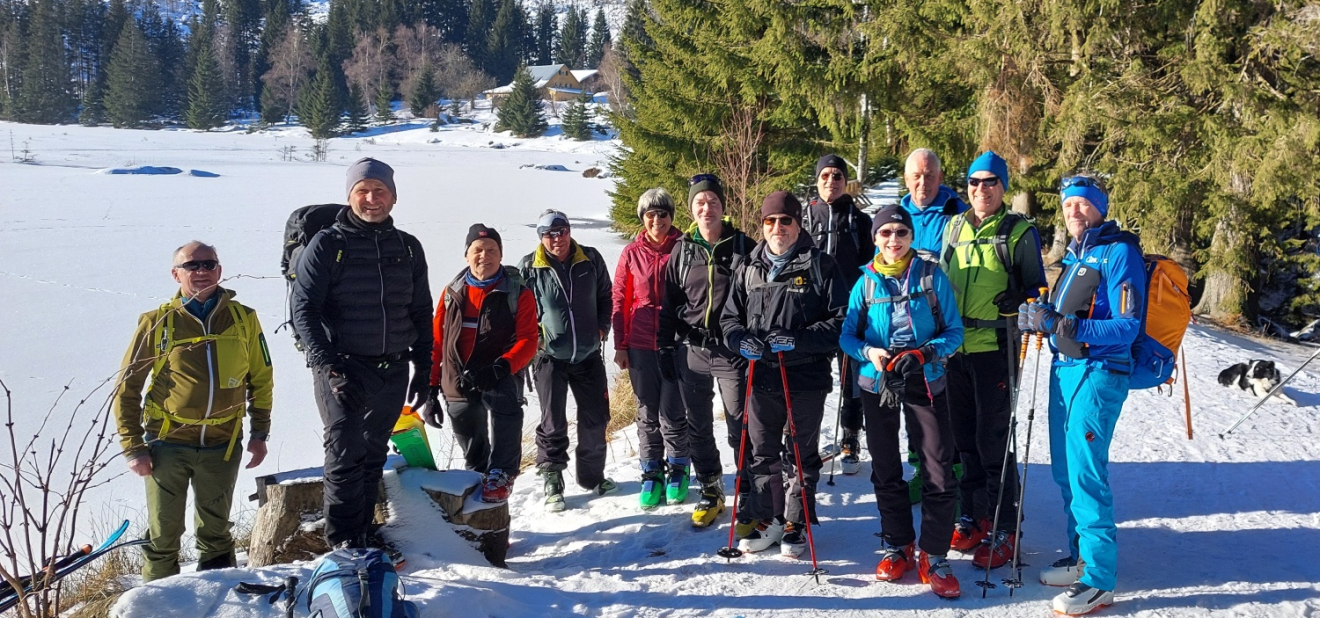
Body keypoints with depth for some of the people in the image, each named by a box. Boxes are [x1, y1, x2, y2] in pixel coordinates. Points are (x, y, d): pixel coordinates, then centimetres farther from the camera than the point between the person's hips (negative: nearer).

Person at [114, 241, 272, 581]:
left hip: (222, 446, 1)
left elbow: (261, 379, 11)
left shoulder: (244, 319, 1)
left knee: (216, 534, 15)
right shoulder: (158, 322, -5)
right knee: (163, 535, 7)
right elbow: (127, 388, 0)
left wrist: (259, 433, 7)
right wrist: (133, 447, -4)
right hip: (167, 444, -1)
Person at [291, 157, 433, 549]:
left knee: (374, 455, 13)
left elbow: (421, 314, 16)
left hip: (393, 372, 4)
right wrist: (330, 366, -18)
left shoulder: (408, 248, 10)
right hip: (343, 369, -4)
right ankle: (344, 540, 6)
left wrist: (423, 369, 10)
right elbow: (304, 311, -8)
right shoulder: (327, 245, -3)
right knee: (345, 456, -6)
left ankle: (364, 530, 24)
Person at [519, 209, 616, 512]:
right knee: (553, 423, 1)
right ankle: (552, 482, 14)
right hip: (550, 356, -3)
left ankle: (592, 475, 28)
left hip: (588, 354, 3)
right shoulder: (529, 268, -7)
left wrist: (602, 326, 3)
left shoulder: (591, 260, 0)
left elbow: (606, 296, 13)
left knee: (595, 418, 11)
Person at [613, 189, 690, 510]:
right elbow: (620, 300, 7)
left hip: (676, 344, -2)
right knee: (647, 414, 10)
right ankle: (651, 473, 22)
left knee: (672, 414, 0)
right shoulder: (632, 253, 3)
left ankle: (678, 470, 20)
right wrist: (620, 345, 4)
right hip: (640, 345, 2)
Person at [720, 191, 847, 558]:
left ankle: (796, 523, 22)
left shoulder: (820, 267, -4)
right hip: (761, 377, 4)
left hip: (806, 379, -3)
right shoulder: (749, 270, 8)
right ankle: (765, 520, 25)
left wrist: (799, 340, -20)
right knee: (762, 454, 12)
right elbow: (729, 316, 14)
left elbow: (840, 320, -7)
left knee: (802, 456, 9)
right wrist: (741, 339, -8)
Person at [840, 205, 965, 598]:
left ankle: (933, 557, 6)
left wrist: (927, 353, -21)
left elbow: (954, 331, -2)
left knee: (939, 473, -7)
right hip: (877, 384, 2)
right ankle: (897, 547, 27)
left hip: (925, 383, -2)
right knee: (885, 470, 11)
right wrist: (870, 352, -17)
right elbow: (846, 335, 3)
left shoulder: (932, 275, -4)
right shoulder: (867, 282, 1)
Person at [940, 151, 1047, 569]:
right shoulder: (954, 227, 12)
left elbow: (1037, 287, 1)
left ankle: (1003, 529, 7)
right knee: (965, 436, 12)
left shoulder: (1019, 232, -2)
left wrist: (1018, 301, -18)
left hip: (995, 347, -5)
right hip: (955, 346, 5)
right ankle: (973, 517, 25)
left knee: (993, 439, -3)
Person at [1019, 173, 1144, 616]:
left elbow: (1126, 327, -18)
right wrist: (1041, 317, 1)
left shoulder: (1118, 253, -11)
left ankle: (1098, 579, 1)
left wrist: (1063, 325, -24)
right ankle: (1080, 557, 27)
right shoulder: (1074, 255, 16)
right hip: (1064, 370, 9)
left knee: (1086, 474, -7)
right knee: (1065, 470, 14)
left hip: (1097, 374, -9)